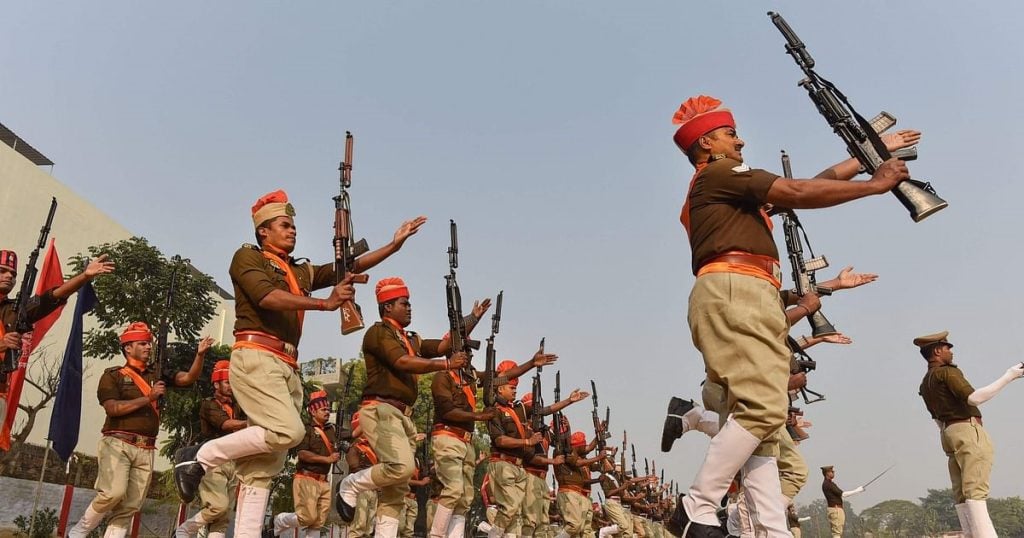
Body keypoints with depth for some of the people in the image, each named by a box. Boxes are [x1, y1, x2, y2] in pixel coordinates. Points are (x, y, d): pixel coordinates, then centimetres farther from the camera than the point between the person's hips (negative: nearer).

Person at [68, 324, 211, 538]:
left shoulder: (157, 375, 17)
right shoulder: (113, 376, 5)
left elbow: (189, 378, 5)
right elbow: (113, 408, -9)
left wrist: (200, 354, -11)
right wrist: (148, 398, -13)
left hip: (145, 450, 4)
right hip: (118, 444, -4)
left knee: (130, 506, 1)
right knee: (113, 492, -20)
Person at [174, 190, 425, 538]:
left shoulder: (302, 272, 24)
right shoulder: (247, 256, 5)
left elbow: (351, 268, 19)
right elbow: (267, 297, -13)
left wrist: (395, 245, 11)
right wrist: (325, 303, -21)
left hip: (288, 368, 7)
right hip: (255, 358, -7)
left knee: (265, 468, 1)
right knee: (289, 431, -23)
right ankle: (200, 456, -5)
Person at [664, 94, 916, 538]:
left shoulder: (730, 188, 32)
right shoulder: (718, 173, 3)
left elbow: (804, 186, 30)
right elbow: (800, 193, -5)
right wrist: (877, 184, 5)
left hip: (748, 301, 10)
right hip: (733, 292, -10)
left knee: (760, 417, 2)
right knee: (763, 407, -20)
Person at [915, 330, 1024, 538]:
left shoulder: (925, 383, 20)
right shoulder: (947, 372, -7)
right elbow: (974, 398, -21)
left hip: (948, 433, 9)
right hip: (968, 430, -8)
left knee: (962, 492, 1)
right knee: (976, 489, -17)